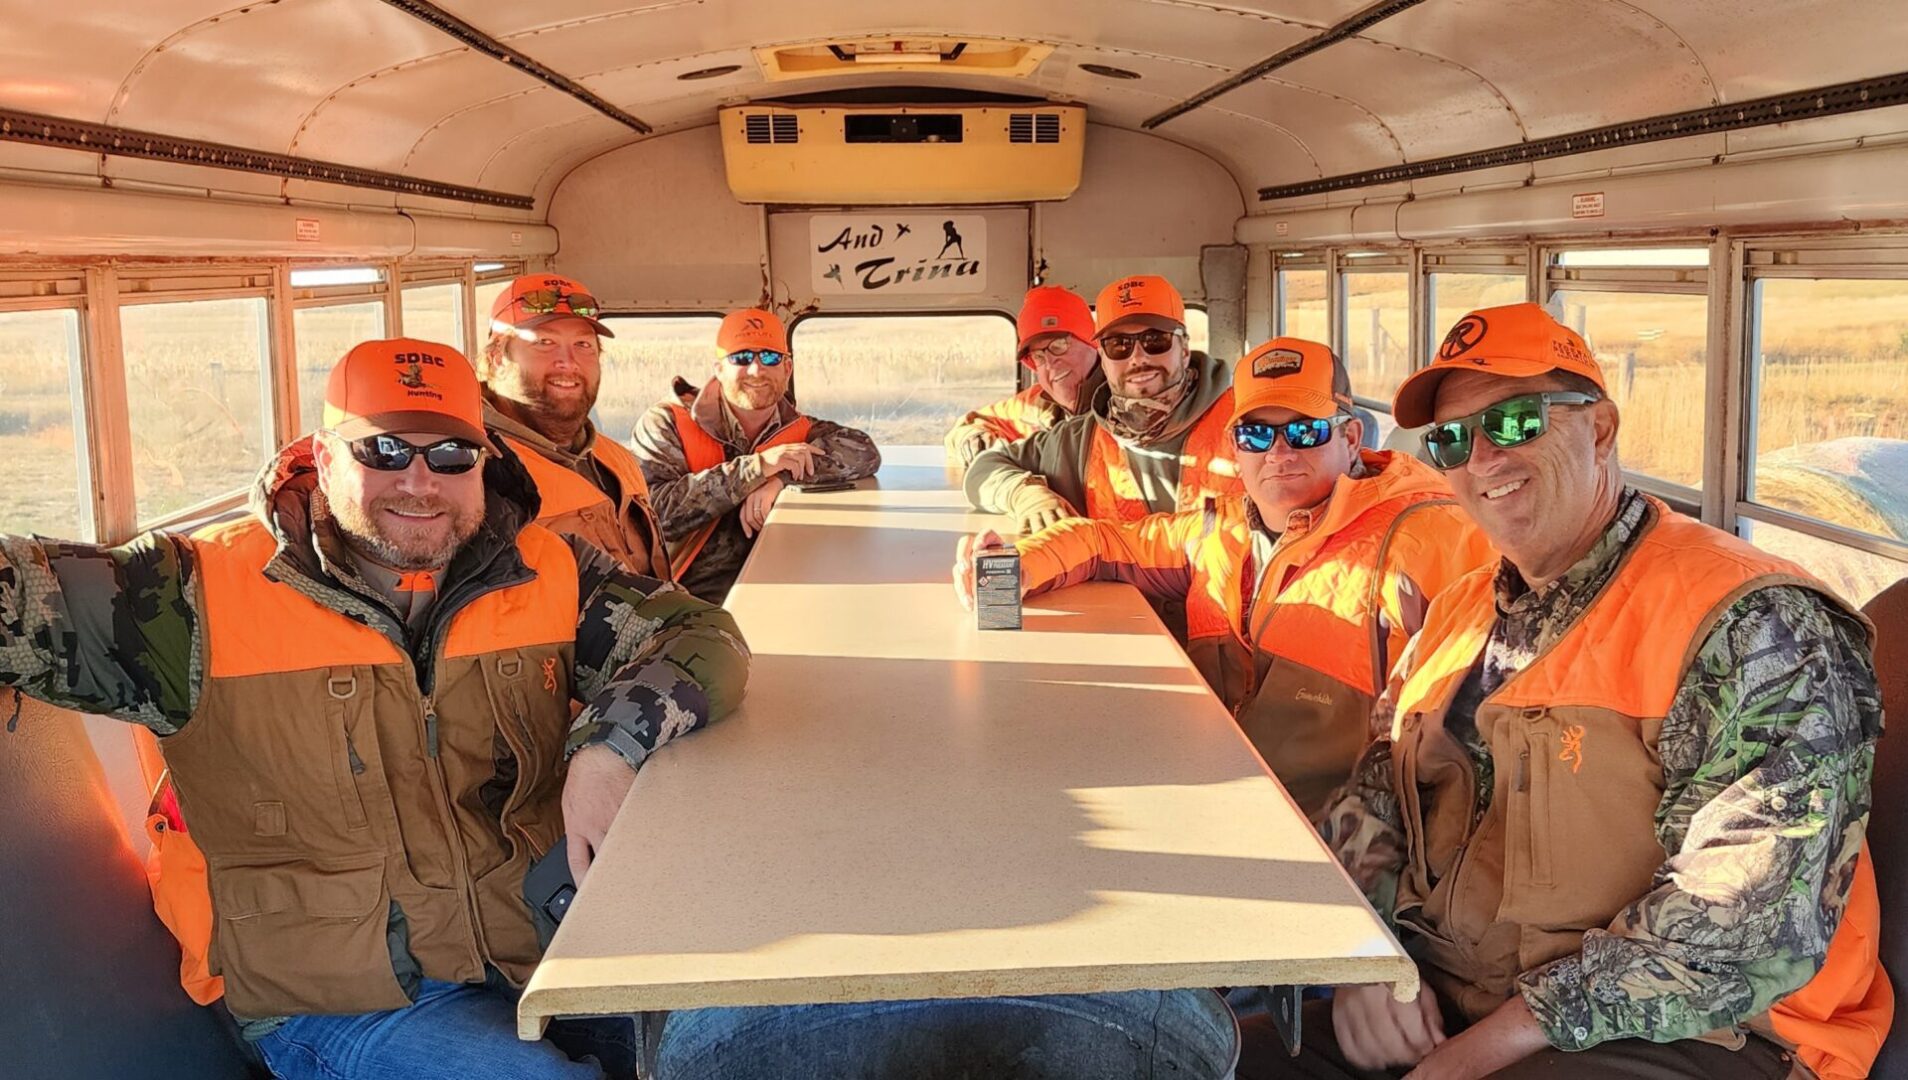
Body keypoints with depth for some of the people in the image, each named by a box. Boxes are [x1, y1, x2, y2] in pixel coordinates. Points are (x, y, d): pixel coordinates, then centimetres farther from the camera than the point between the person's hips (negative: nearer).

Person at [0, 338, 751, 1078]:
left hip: (553, 938, 4)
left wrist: (609, 746, -20)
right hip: (343, 1007, -3)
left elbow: (702, 640, -2)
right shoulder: (205, 599, -7)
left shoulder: (547, 574, 1)